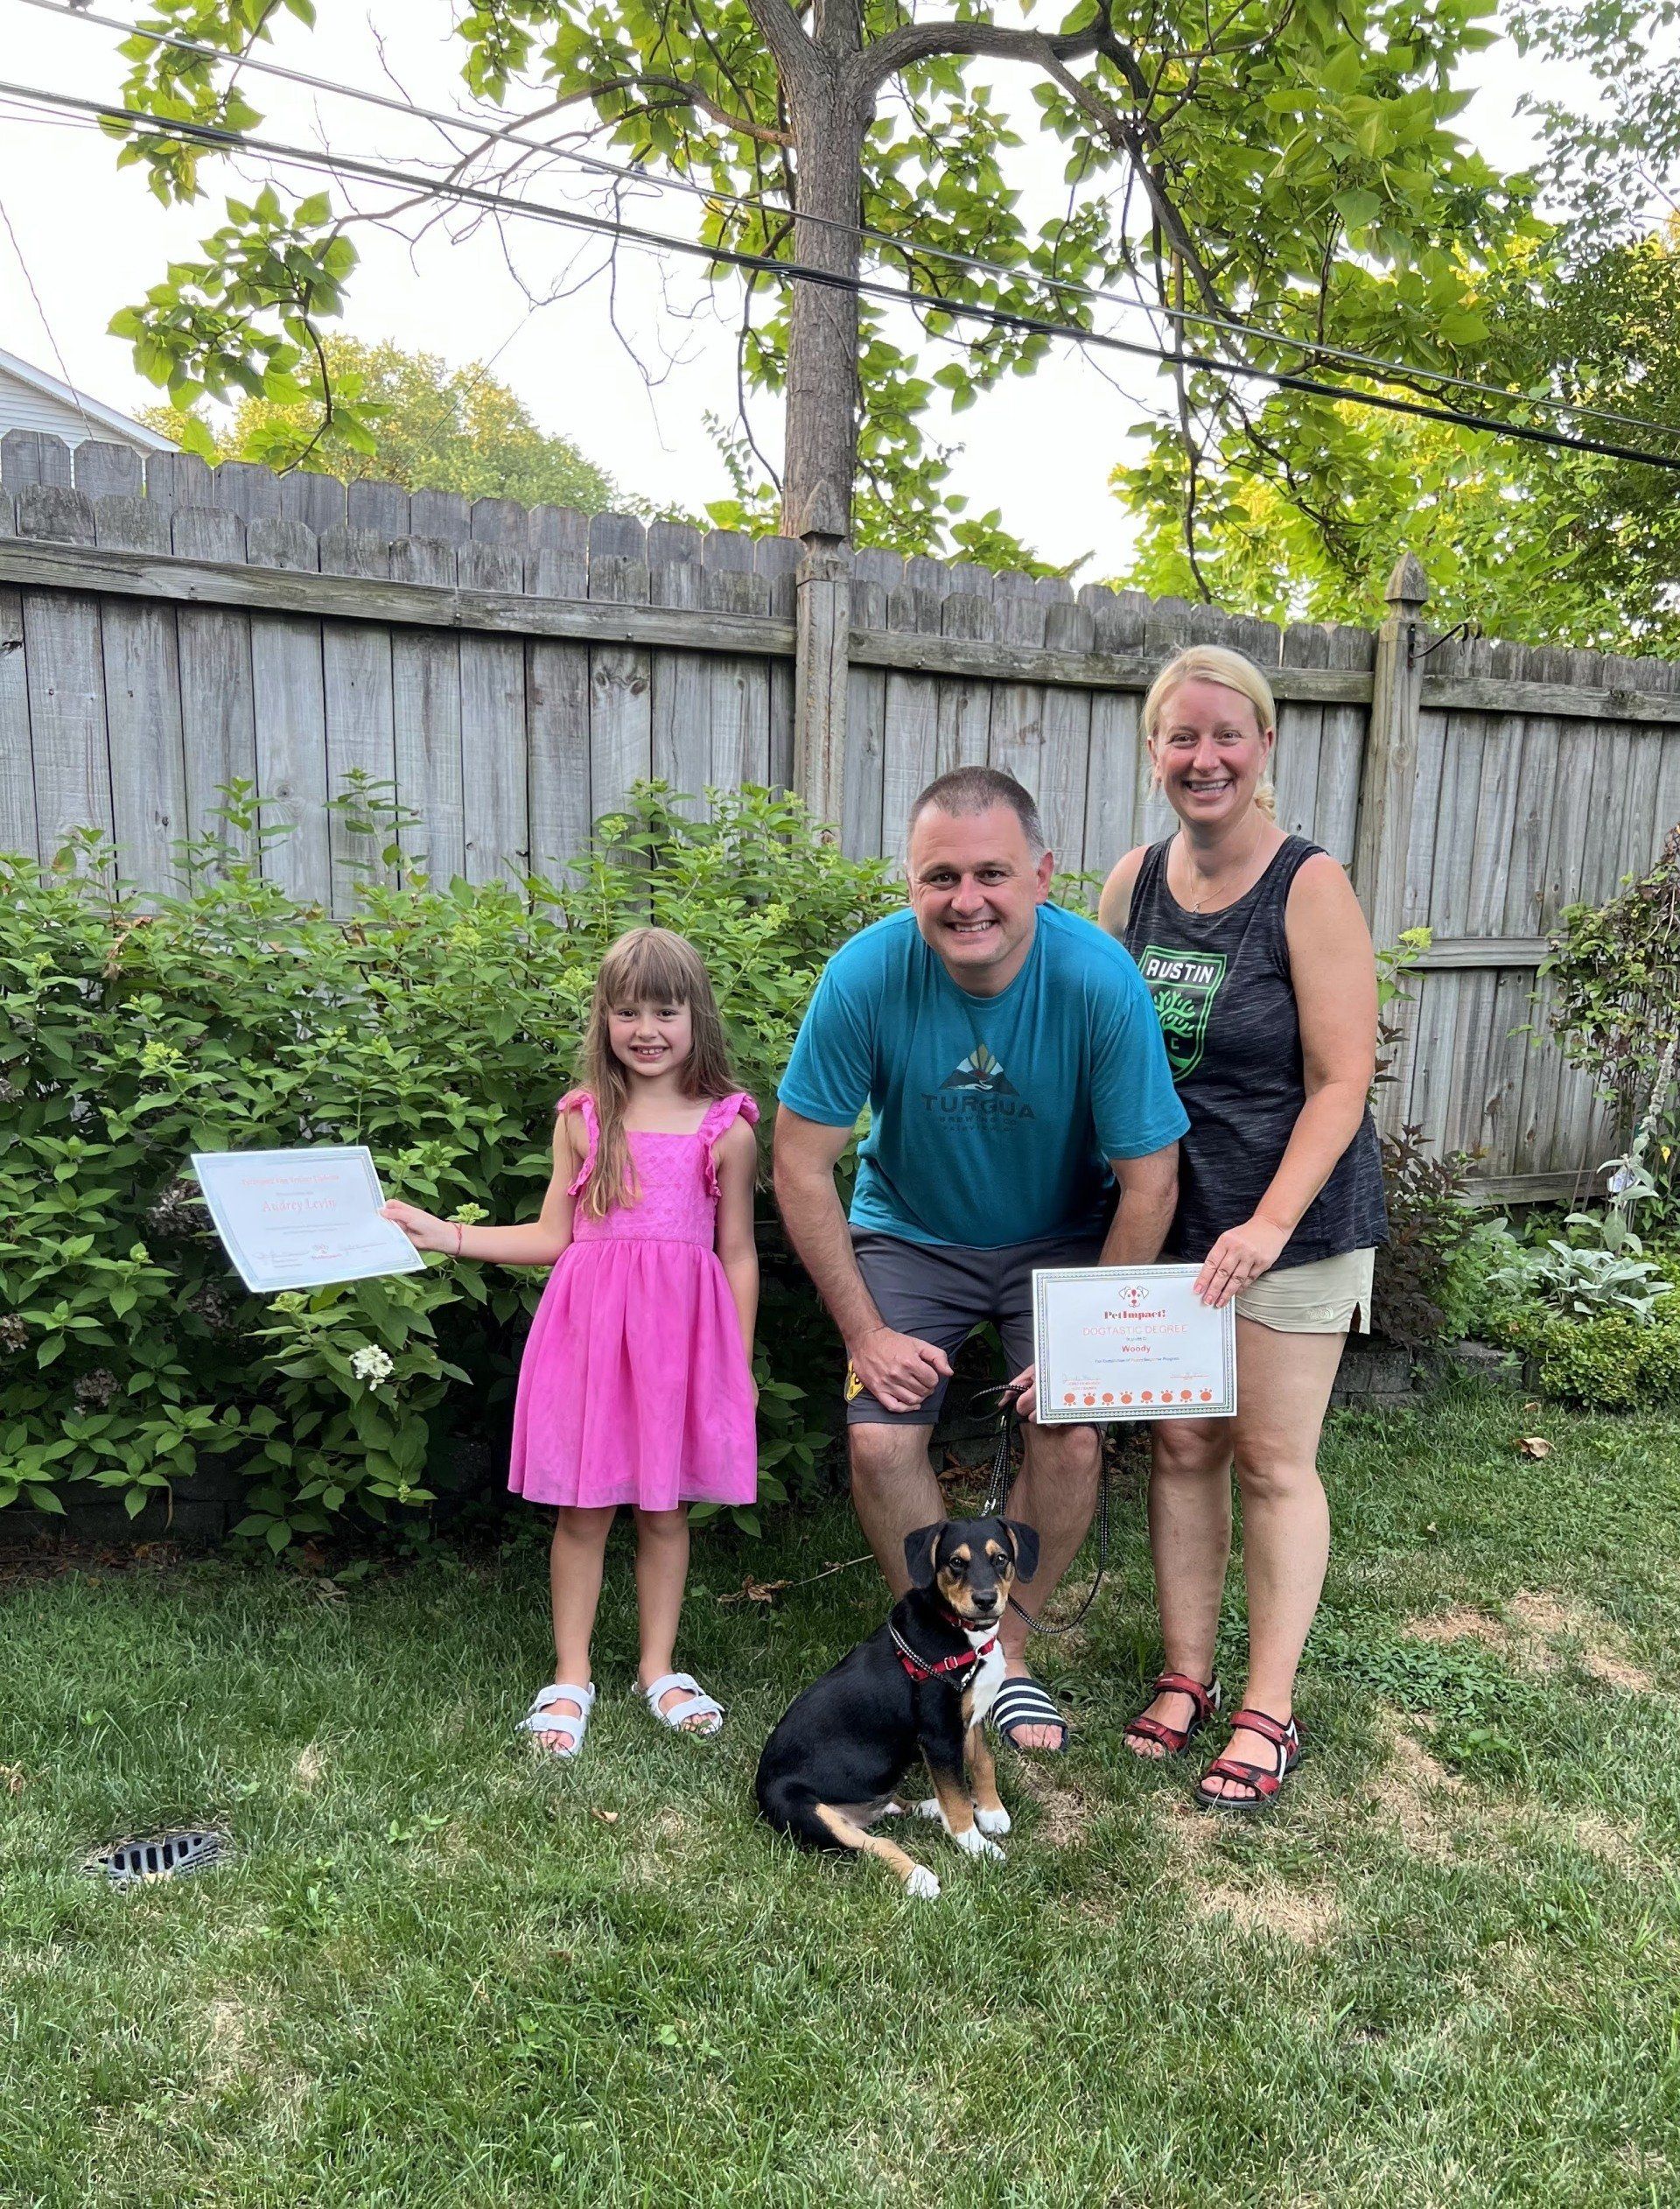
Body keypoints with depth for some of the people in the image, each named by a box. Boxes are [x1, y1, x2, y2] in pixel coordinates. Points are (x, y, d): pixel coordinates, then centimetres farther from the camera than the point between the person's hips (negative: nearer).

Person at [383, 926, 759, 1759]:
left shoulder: (727, 1129, 0)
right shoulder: (582, 1118, 5)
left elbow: (738, 1256, 4)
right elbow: (552, 1237, 9)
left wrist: (740, 1365, 4)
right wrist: (444, 1235, 3)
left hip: (682, 1328, -1)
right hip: (589, 1322, 1)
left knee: (664, 1505, 10)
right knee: (582, 1507, 6)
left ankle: (659, 1669, 27)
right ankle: (570, 1677, 22)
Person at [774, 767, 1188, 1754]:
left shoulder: (1100, 979, -26)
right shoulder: (866, 975, -25)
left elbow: (1149, 1181, -17)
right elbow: (803, 1165, -16)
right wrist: (866, 1333, -15)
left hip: (1060, 1238, 0)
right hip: (911, 1232, 0)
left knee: (1071, 1436, -13)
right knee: (880, 1440, -12)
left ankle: (1007, 1648, 13)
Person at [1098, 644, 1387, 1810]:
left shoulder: (1310, 887, -12)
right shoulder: (1134, 881, 3)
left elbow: (1341, 1081, -14)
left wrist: (1267, 1225, -22)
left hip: (1294, 1216, -4)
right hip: (1165, 1214, 4)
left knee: (1273, 1461, 3)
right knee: (1182, 1448, 10)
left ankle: (1270, 1713, 18)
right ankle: (1186, 1678, 26)